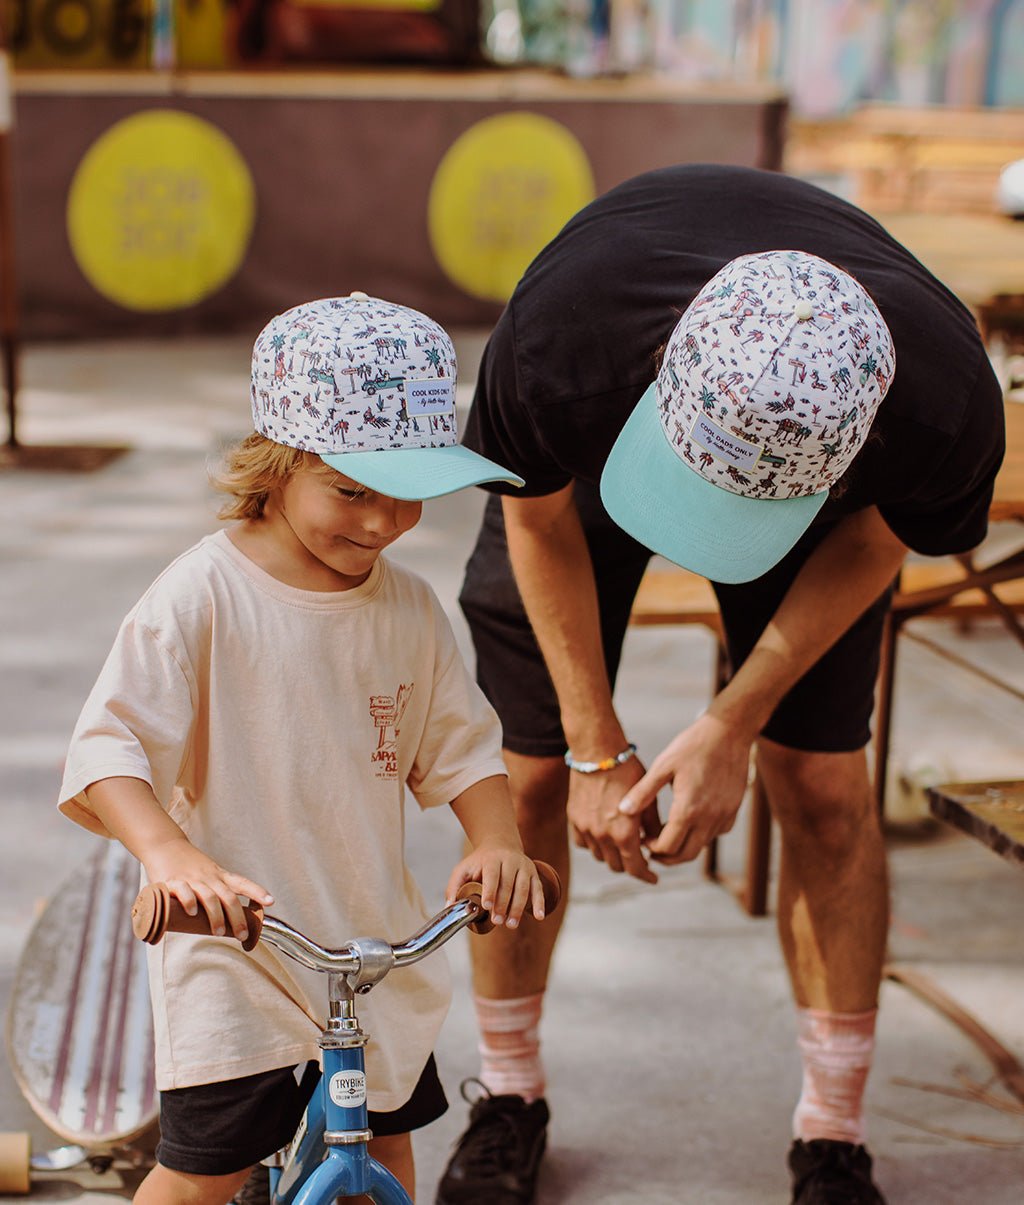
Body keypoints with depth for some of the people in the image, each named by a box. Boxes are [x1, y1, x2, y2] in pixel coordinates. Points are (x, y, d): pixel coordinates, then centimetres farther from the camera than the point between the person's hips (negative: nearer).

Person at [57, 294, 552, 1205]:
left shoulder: (409, 608, 0)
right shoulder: (203, 596, -17)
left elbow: (460, 745, 7)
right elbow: (105, 752, -20)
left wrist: (497, 841, -13)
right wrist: (169, 854, -38)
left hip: (375, 947, 5)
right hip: (234, 945, -5)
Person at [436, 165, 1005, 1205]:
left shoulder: (947, 405, -39)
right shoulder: (555, 339, -42)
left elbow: (872, 543, -14)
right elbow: (539, 521, -18)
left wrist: (734, 723, -17)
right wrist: (598, 746, -15)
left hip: (819, 497, 0)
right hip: (586, 458, 0)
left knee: (822, 784, -9)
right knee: (530, 779, -3)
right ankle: (507, 1099, 20)